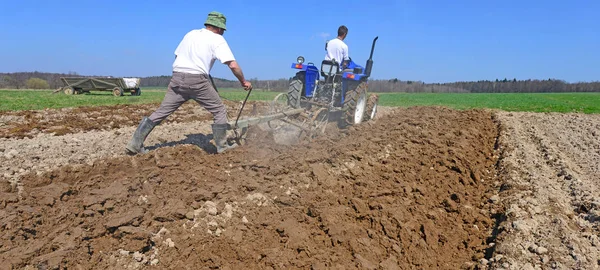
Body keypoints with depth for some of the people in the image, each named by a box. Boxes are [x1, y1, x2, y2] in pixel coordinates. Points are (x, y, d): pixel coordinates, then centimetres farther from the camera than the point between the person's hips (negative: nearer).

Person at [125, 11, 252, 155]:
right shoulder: (217, 39, 2)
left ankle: (135, 144, 7)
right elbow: (233, 65, -7)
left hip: (177, 78, 5)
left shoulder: (191, 33, 19)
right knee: (219, 111, 11)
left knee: (161, 111, 9)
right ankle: (222, 146, 13)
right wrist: (243, 81, 5)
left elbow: (177, 55, 23)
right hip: (197, 80, -5)